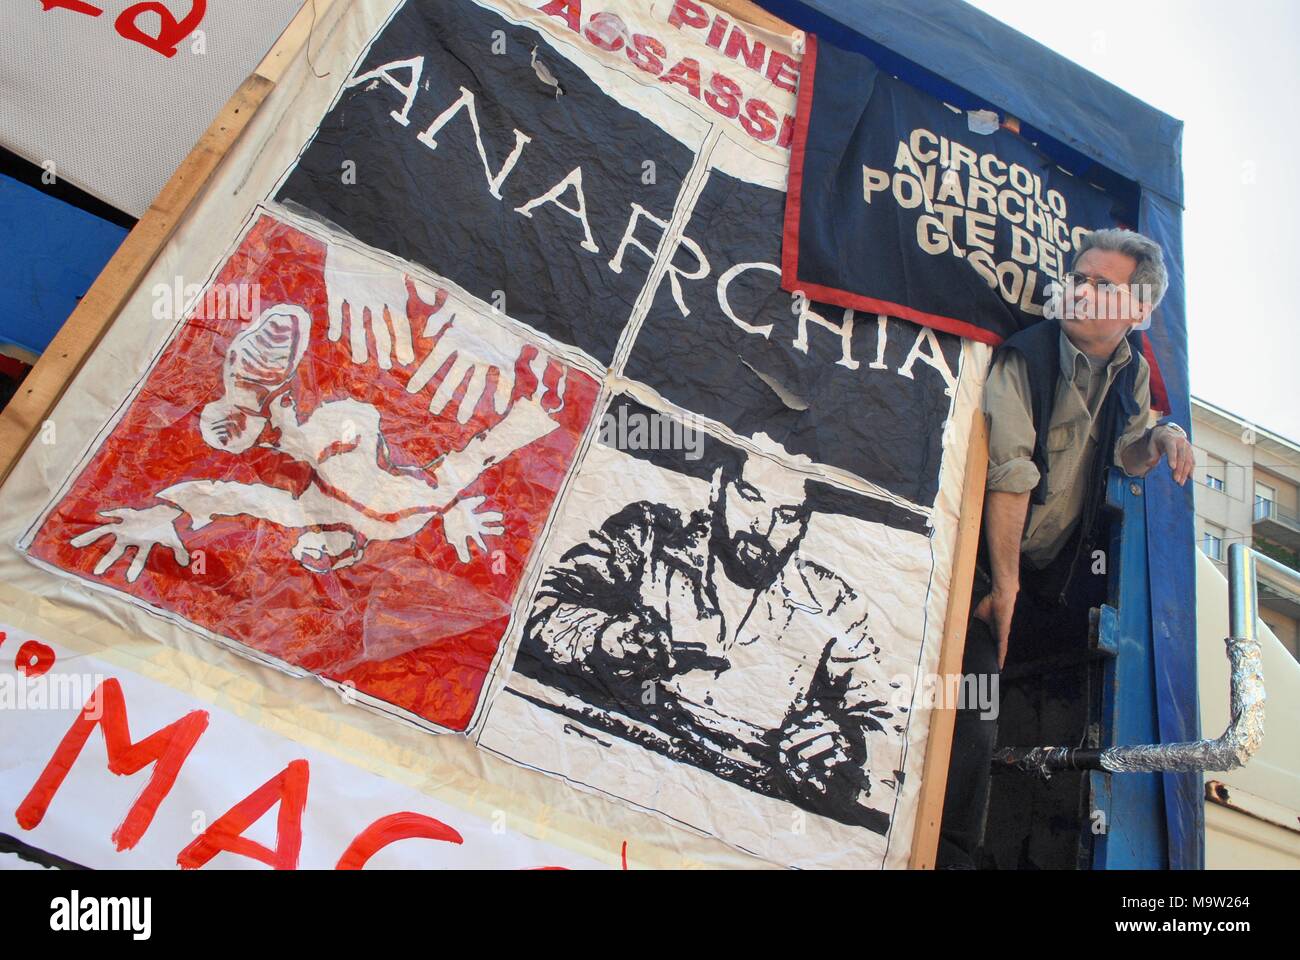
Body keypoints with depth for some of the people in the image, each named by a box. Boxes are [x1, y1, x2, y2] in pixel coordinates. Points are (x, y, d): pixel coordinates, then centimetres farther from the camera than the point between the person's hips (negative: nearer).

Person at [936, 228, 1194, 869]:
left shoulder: (1133, 372, 7)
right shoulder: (1024, 356, -15)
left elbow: (1126, 458, 21)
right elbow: (1008, 475, -20)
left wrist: (1160, 438, -3)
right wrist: (1002, 582, -20)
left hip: (1044, 566, 6)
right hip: (988, 556, -6)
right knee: (973, 722, -9)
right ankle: (951, 855, 6)